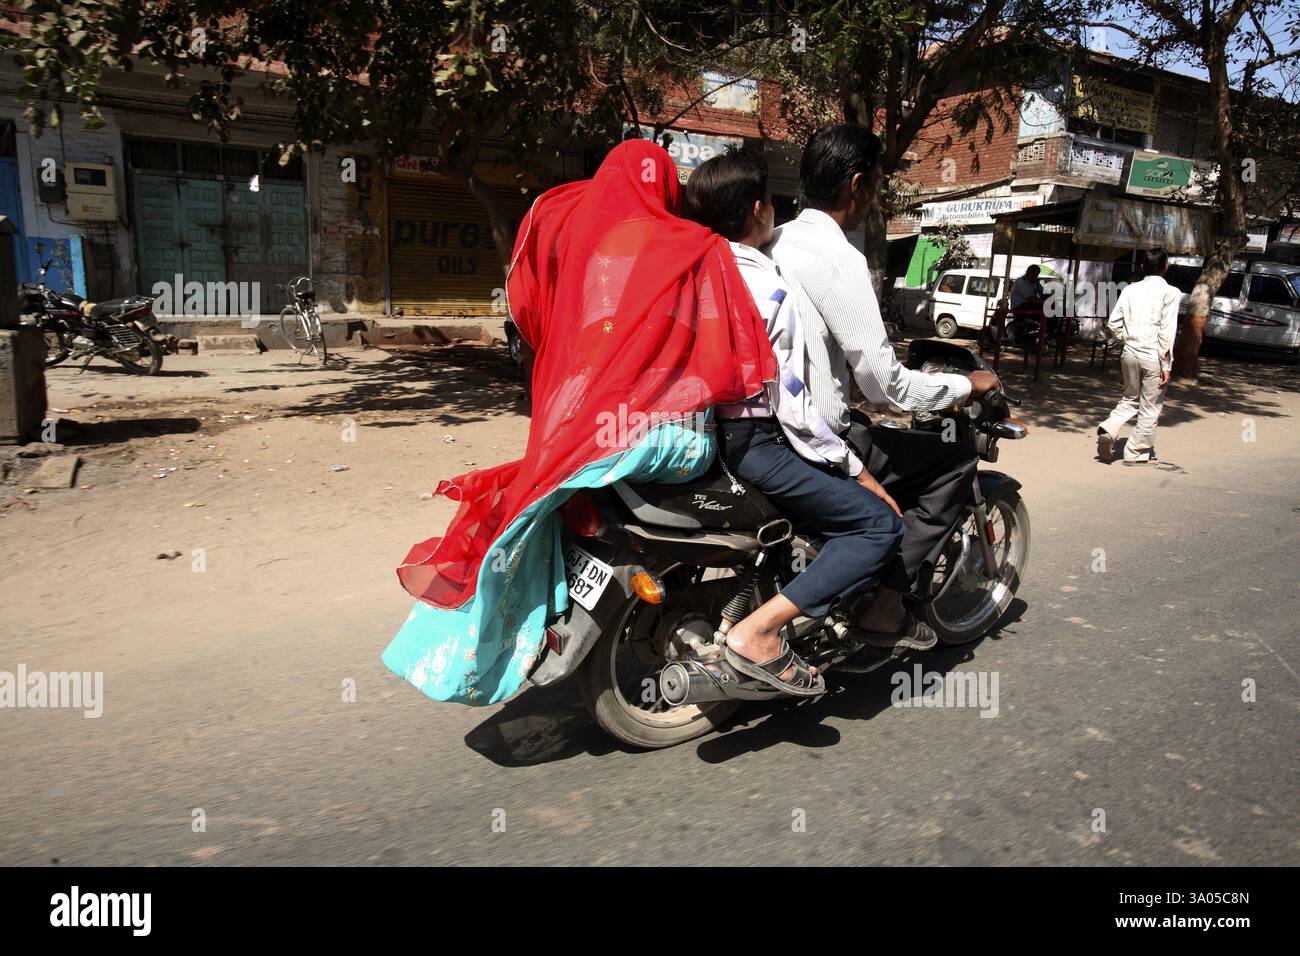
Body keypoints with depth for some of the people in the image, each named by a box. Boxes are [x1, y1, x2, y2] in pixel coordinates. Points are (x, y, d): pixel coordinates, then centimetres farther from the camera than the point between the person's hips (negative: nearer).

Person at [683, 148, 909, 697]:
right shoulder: (770, 291, -16)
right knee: (880, 523, -8)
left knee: (839, 493, 26)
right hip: (752, 443, -10)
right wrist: (857, 470, -8)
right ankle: (758, 631, -14)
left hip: (701, 430, 10)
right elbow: (794, 409, -18)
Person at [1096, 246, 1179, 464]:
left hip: (1130, 352, 4)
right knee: (1150, 408, 9)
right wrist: (1166, 365, -9)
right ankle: (1136, 453, 15)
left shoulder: (1130, 289, 4)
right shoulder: (1170, 292, -8)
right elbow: (1166, 332, -12)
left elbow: (1112, 324, 3)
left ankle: (1108, 429, -3)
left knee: (1130, 399, 21)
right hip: (1153, 355, -4)